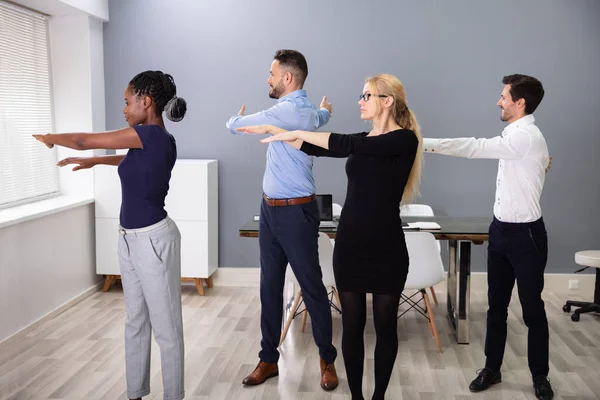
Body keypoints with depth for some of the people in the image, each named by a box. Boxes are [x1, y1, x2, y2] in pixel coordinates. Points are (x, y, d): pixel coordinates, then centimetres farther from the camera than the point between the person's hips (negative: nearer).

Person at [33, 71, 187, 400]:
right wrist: (92, 162, 38)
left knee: (166, 327, 4)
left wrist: (50, 138, 6)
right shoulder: (151, 142, 7)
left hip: (153, 240, -10)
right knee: (135, 322, 18)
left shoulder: (154, 135, -20)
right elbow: (131, 161, 32)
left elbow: (85, 140, -12)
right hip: (130, 239, 10)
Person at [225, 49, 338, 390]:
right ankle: (269, 359, 24)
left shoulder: (288, 110, -18)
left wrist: (239, 118, 14)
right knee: (270, 287, 12)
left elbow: (235, 125, -10)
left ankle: (328, 360, 19)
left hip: (295, 212, -10)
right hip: (271, 210, 10)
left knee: (312, 288, 4)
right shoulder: (308, 112, 13)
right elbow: (324, 115, 37)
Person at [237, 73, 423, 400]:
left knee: (385, 326, 10)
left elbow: (345, 144, -21)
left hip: (386, 248, -5)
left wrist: (298, 132, -16)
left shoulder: (404, 139, -10)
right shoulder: (363, 141, 11)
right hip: (349, 243, 6)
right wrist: (270, 129, 9)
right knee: (352, 325, 10)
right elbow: (314, 147, 14)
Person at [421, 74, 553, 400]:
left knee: (532, 308, 7)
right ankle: (492, 368, 26)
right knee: (497, 305, 14)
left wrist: (425, 143, -27)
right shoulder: (517, 135, 9)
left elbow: (477, 147, -29)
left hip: (525, 234, -9)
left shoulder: (526, 137, -21)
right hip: (501, 229, 9)